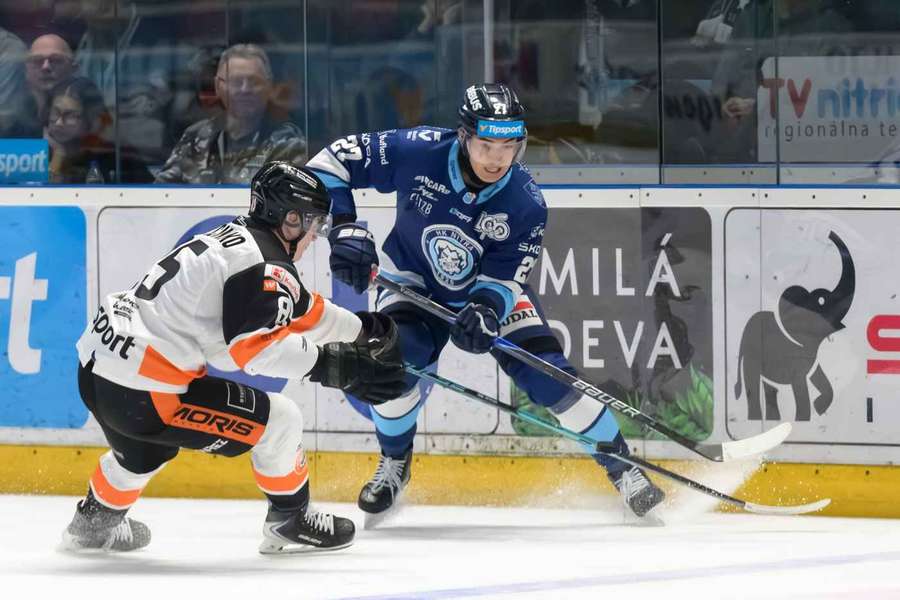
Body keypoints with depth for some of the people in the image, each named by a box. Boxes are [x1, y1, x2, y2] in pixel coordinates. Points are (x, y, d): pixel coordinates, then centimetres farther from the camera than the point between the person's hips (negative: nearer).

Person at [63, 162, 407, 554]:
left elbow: (299, 310, 28)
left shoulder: (234, 238, 17)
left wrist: (363, 328, 34)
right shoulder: (264, 264, -14)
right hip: (138, 394, -10)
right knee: (280, 421, 0)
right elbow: (257, 346, -25)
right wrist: (335, 365, -24)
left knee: (146, 447, 40)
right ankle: (289, 521, 16)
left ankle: (94, 522, 56)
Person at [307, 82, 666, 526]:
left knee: (546, 373, -12)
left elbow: (503, 279, -20)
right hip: (414, 281, 0)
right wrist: (345, 230, -32)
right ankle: (394, 464, 1)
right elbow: (331, 162, -22)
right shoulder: (417, 153, -29)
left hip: (491, 287, 0)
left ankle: (620, 465, 4)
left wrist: (486, 309, -42)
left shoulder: (526, 204, -25)